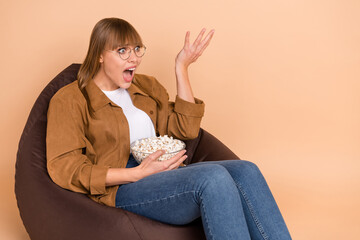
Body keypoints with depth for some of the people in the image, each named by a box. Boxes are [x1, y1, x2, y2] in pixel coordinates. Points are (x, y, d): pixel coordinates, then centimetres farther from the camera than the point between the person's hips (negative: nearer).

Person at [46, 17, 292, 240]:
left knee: (245, 171, -22)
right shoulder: (69, 100, 4)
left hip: (162, 174, 6)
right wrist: (138, 173, -15)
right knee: (214, 177, -32)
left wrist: (182, 67, 9)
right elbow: (64, 168, -7)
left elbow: (186, 128, 13)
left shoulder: (146, 87, 23)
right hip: (120, 189, -6)